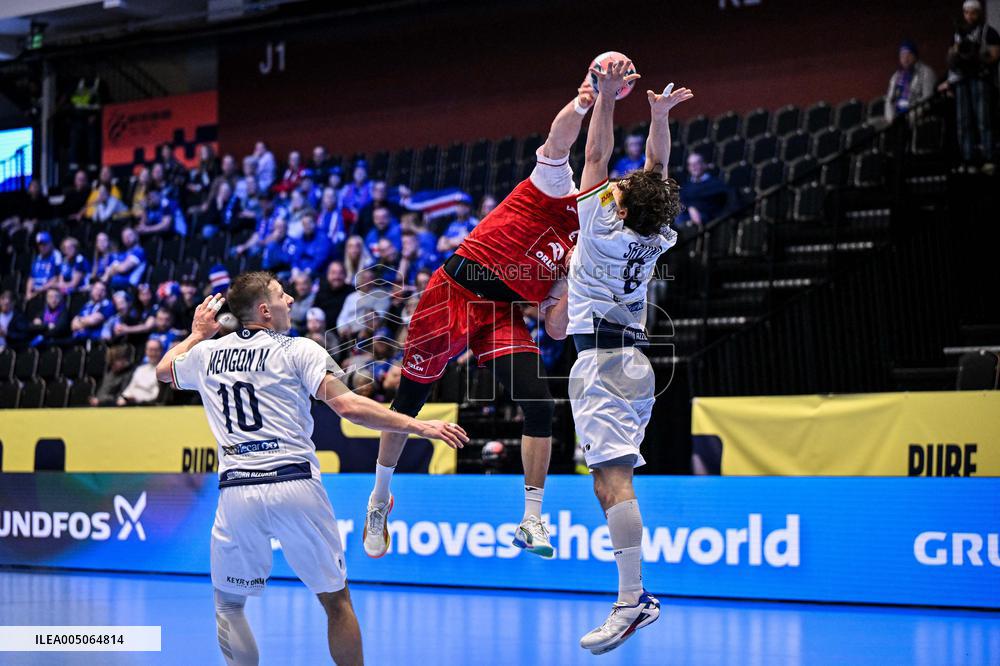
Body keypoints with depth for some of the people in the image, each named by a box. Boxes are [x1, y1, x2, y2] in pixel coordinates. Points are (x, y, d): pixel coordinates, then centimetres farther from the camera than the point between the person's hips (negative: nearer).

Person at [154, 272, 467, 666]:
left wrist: (198, 334, 50)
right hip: (295, 486, -2)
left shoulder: (206, 353, 13)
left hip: (237, 492, 3)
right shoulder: (298, 350, 1)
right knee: (335, 600, 10)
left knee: (228, 604, 17)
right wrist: (417, 426, -9)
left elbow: (163, 371, 36)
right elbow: (347, 406, -11)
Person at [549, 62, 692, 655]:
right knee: (609, 481, 9)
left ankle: (631, 601, -23)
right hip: (634, 358, 9)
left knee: (614, 477, -15)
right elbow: (658, 168, 20)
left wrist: (607, 97, -2)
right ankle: (636, 596, 5)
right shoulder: (657, 238, 8)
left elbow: (597, 157, -6)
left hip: (602, 360, -9)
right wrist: (661, 113, 19)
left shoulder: (603, 228, -10)